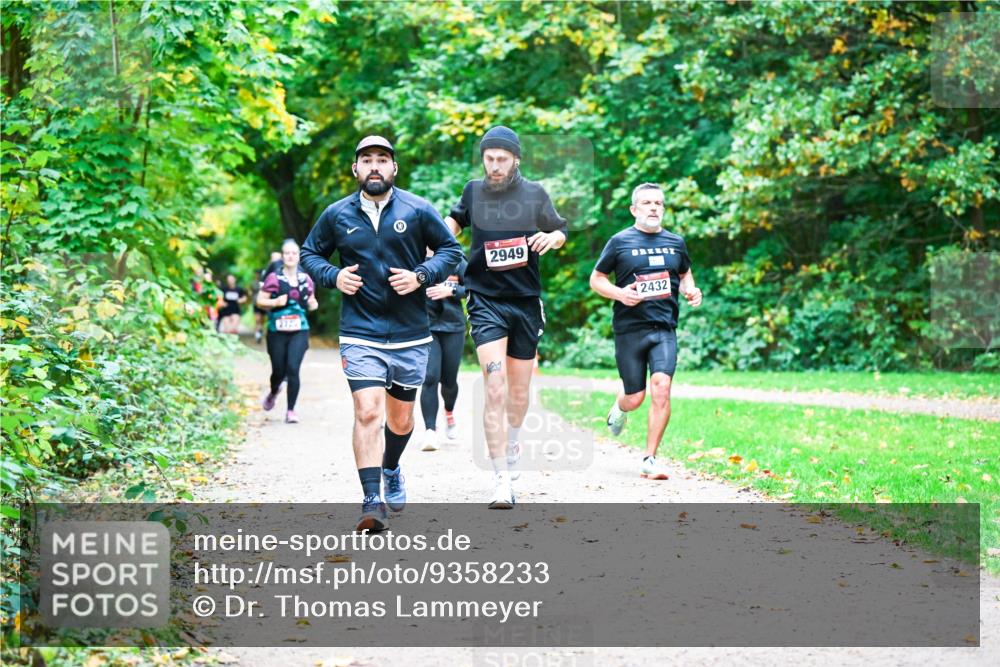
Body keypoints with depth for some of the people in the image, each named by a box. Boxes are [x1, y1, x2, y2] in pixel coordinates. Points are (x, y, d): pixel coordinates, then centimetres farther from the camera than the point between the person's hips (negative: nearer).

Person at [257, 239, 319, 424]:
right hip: (277, 332, -1)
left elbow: (311, 301, 20)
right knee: (278, 371, 8)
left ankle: (291, 410, -5)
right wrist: (276, 302, -19)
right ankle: (273, 393, 44)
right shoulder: (273, 278, -4)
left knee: (293, 369, -13)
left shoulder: (305, 279, 6)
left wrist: (313, 304, -2)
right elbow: (260, 301, -2)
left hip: (299, 332, 1)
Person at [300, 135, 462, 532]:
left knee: (401, 418, 13)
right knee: (368, 412, -18)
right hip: (360, 333, -1)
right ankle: (372, 502, -17)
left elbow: (451, 250, 6)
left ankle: (391, 470, 44)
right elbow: (309, 253, 15)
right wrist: (333, 276, -6)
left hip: (410, 335, 1)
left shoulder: (417, 211, 0)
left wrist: (421, 276, -11)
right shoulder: (337, 215, 3)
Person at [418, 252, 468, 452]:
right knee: (430, 378, -15)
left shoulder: (456, 261, 3)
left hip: (453, 327, 2)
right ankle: (430, 431, -11)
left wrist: (451, 290, -14)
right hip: (425, 327, -2)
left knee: (449, 380, 10)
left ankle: (449, 413, 43)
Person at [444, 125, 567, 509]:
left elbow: (559, 231, 16)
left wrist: (551, 238, -6)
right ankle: (502, 482, -17)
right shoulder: (474, 191, 1)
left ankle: (512, 441, 47)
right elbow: (455, 221, 22)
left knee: (519, 391, 14)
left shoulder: (534, 194, 1)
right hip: (486, 301, -2)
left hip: (526, 301, 2)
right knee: (495, 389, -16)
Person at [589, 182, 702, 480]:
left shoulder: (675, 242, 12)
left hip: (664, 328, 2)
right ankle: (619, 407, 43)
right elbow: (596, 279, 6)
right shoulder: (620, 241, 1)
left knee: (661, 389, -17)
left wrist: (691, 291, 6)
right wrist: (619, 293, -12)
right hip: (629, 329, -2)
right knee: (635, 399, 2)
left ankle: (649, 460, -9)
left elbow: (685, 274, 28)